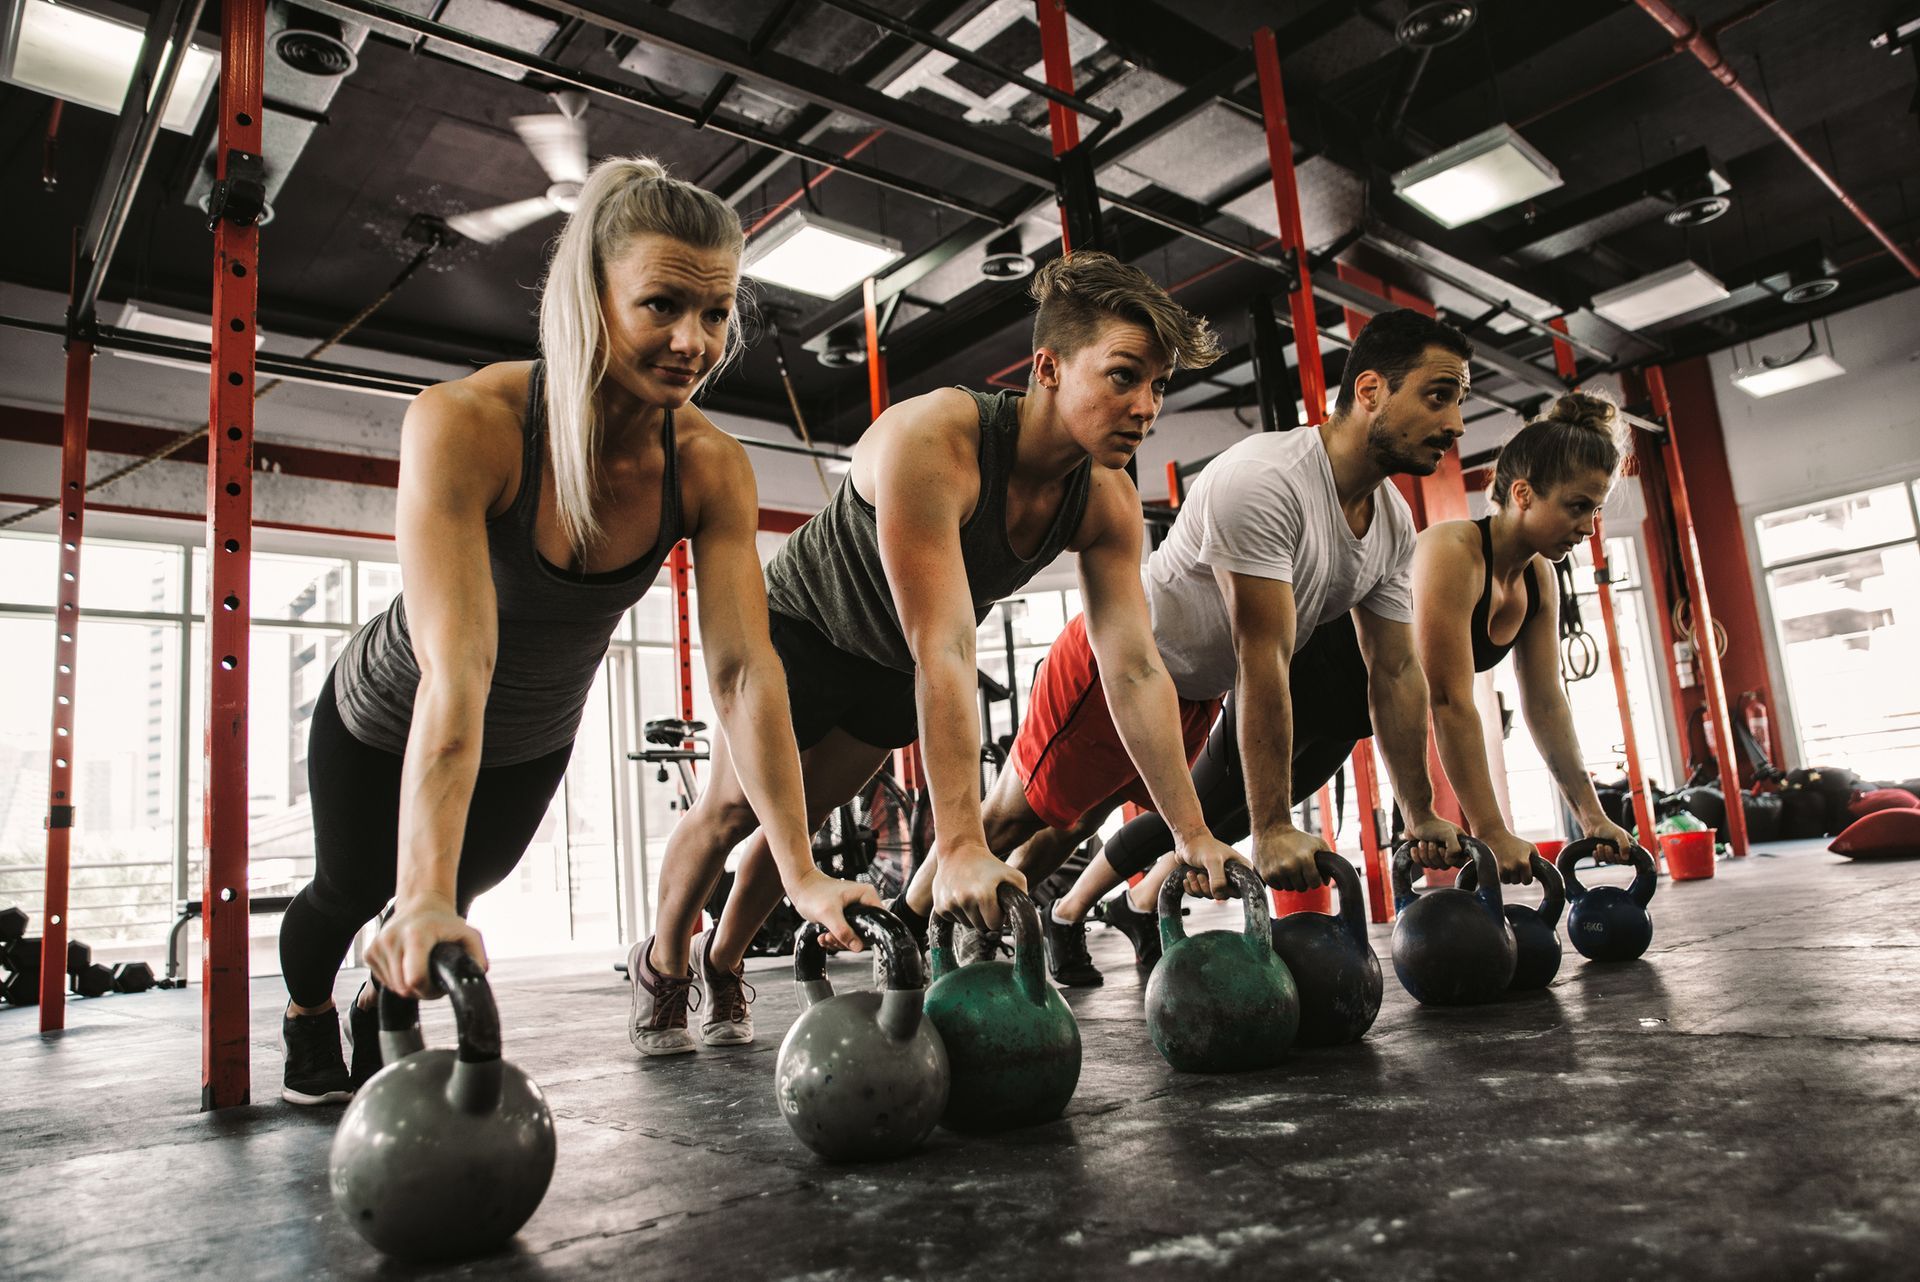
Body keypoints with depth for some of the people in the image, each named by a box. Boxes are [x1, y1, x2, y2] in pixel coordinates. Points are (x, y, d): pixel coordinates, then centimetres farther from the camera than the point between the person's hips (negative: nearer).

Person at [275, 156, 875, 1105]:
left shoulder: (712, 469, -27)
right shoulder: (464, 424, -39)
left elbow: (744, 671, -30)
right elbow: (456, 668, -48)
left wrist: (802, 873, -34)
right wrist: (424, 900, -54)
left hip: (536, 742, 3)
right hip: (388, 723, -3)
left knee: (470, 882, 24)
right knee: (352, 891, 21)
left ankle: (383, 1008, 59)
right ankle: (306, 1016, 58)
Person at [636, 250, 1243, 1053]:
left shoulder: (1108, 503, -22)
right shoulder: (932, 442, -42)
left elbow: (1135, 670, -21)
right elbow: (943, 650, -47)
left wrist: (1193, 834, -25)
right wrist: (961, 846, -50)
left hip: (892, 665, 5)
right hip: (802, 624, -4)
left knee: (799, 818, 12)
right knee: (733, 807, 4)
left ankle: (721, 966, 36)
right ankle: (663, 964, 31)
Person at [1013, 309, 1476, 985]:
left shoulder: (1394, 524, -5)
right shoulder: (1266, 481, -33)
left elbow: (1395, 670, 1)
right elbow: (1263, 661, -35)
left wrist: (1420, 814, 2)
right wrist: (1272, 828, -34)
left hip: (1197, 686, 9)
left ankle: (1068, 913, 28)